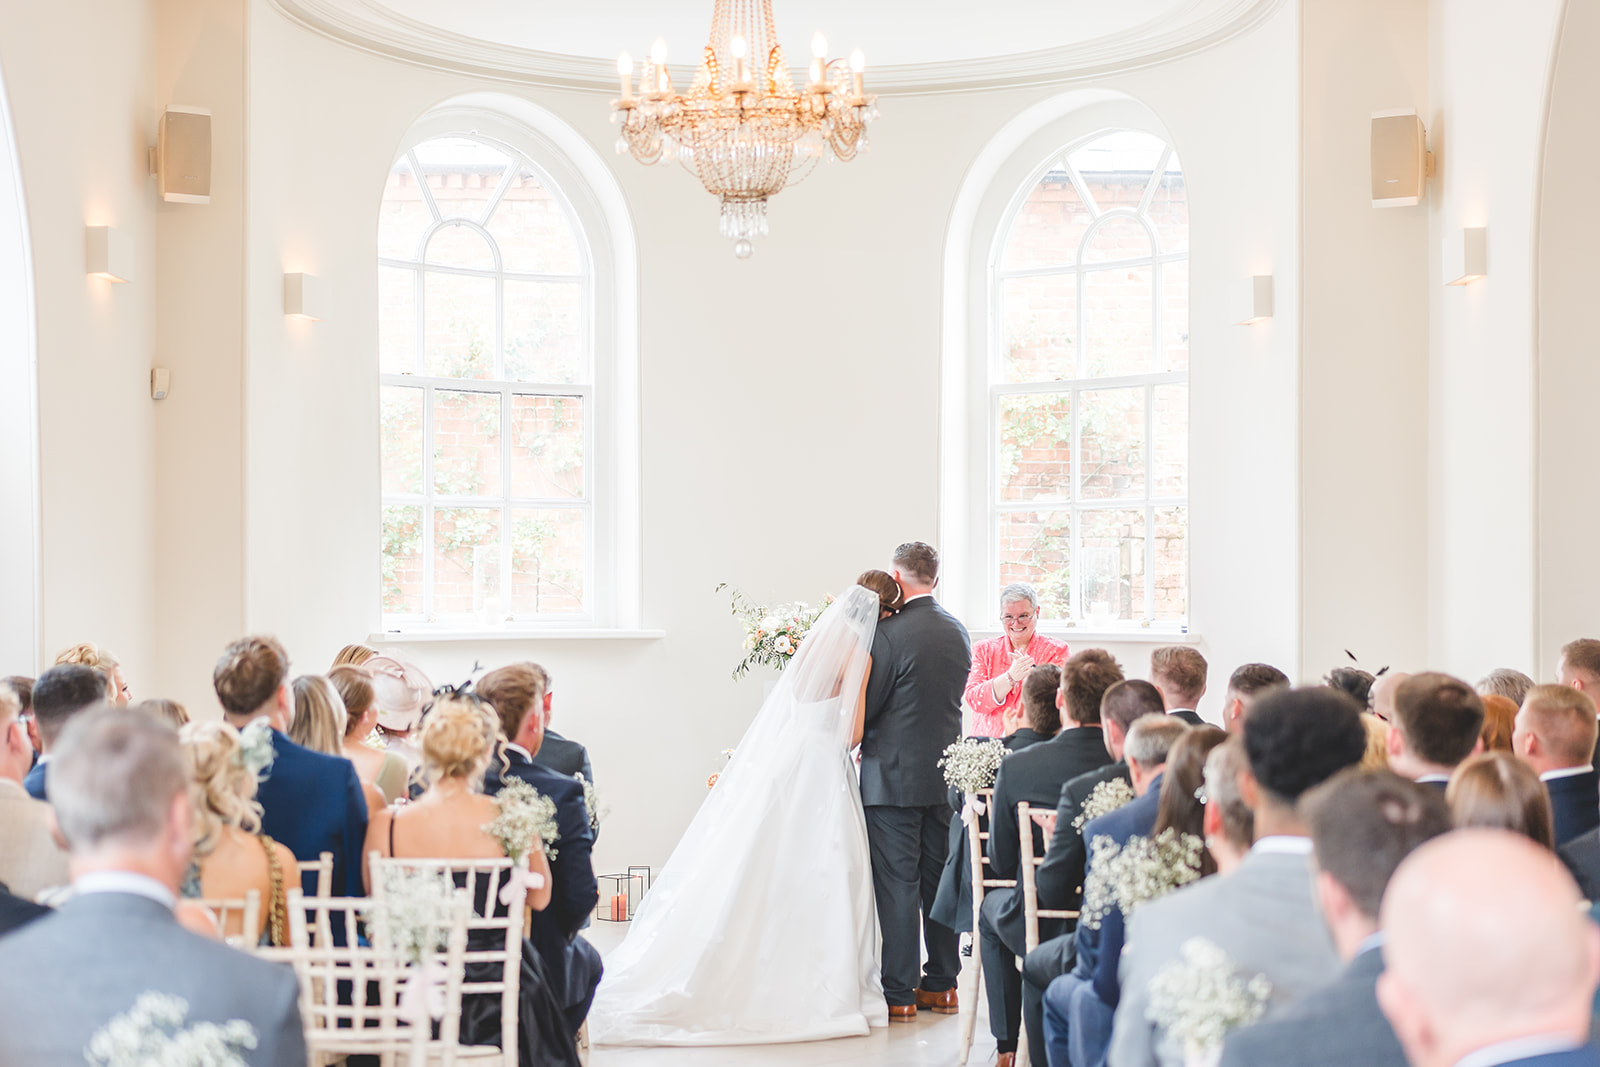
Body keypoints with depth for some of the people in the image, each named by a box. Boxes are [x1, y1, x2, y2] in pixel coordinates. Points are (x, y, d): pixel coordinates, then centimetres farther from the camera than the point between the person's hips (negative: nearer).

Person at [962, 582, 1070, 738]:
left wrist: (1033, 673, -17)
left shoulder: (1057, 651, 9)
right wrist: (1011, 677, -15)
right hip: (988, 742, 2)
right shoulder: (984, 650, 12)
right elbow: (974, 700, -2)